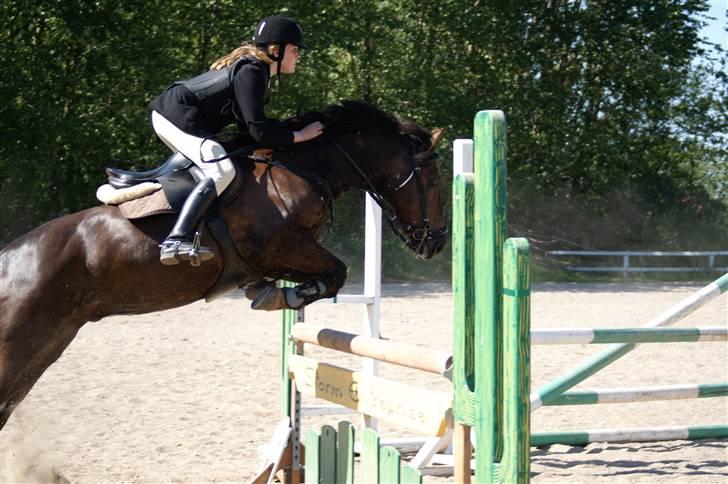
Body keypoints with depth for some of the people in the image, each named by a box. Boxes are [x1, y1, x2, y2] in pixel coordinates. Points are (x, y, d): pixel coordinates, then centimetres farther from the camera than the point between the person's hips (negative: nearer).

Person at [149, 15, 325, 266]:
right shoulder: (250, 72, -16)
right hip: (176, 117, -11)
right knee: (222, 170, -26)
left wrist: (284, 127, 9)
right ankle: (176, 240, -38)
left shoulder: (252, 68, 15)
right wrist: (299, 136, -12)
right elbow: (259, 131, -22)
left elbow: (247, 127, 18)